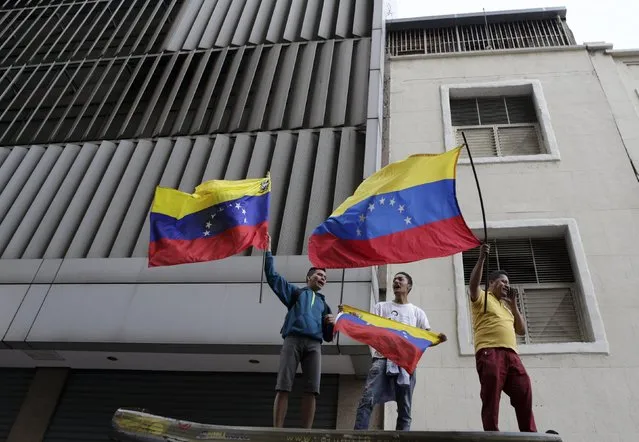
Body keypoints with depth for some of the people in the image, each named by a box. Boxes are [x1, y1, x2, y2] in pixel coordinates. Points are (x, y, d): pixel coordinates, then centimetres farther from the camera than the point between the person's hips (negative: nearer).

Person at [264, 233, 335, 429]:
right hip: (293, 340, -3)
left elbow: (328, 336, 28)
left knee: (311, 390, -11)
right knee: (283, 387, -12)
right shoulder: (295, 292, 25)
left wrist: (332, 324, 7)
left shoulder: (323, 304, 32)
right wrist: (268, 251, 10)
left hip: (314, 345, 3)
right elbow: (272, 276, 15)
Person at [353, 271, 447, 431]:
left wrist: (439, 339, -11)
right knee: (367, 400, -19)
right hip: (382, 359, -1)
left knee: (404, 409, 2)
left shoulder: (417, 312, 18)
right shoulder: (381, 307, 17)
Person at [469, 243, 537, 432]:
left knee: (524, 392, -1)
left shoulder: (507, 307, 32)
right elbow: (473, 284, -12)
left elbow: (521, 330, 25)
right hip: (489, 352, -7)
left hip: (510, 354, 7)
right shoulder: (482, 298, 11)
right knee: (491, 397, -9)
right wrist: (482, 258, -18)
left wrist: (513, 305, 19)